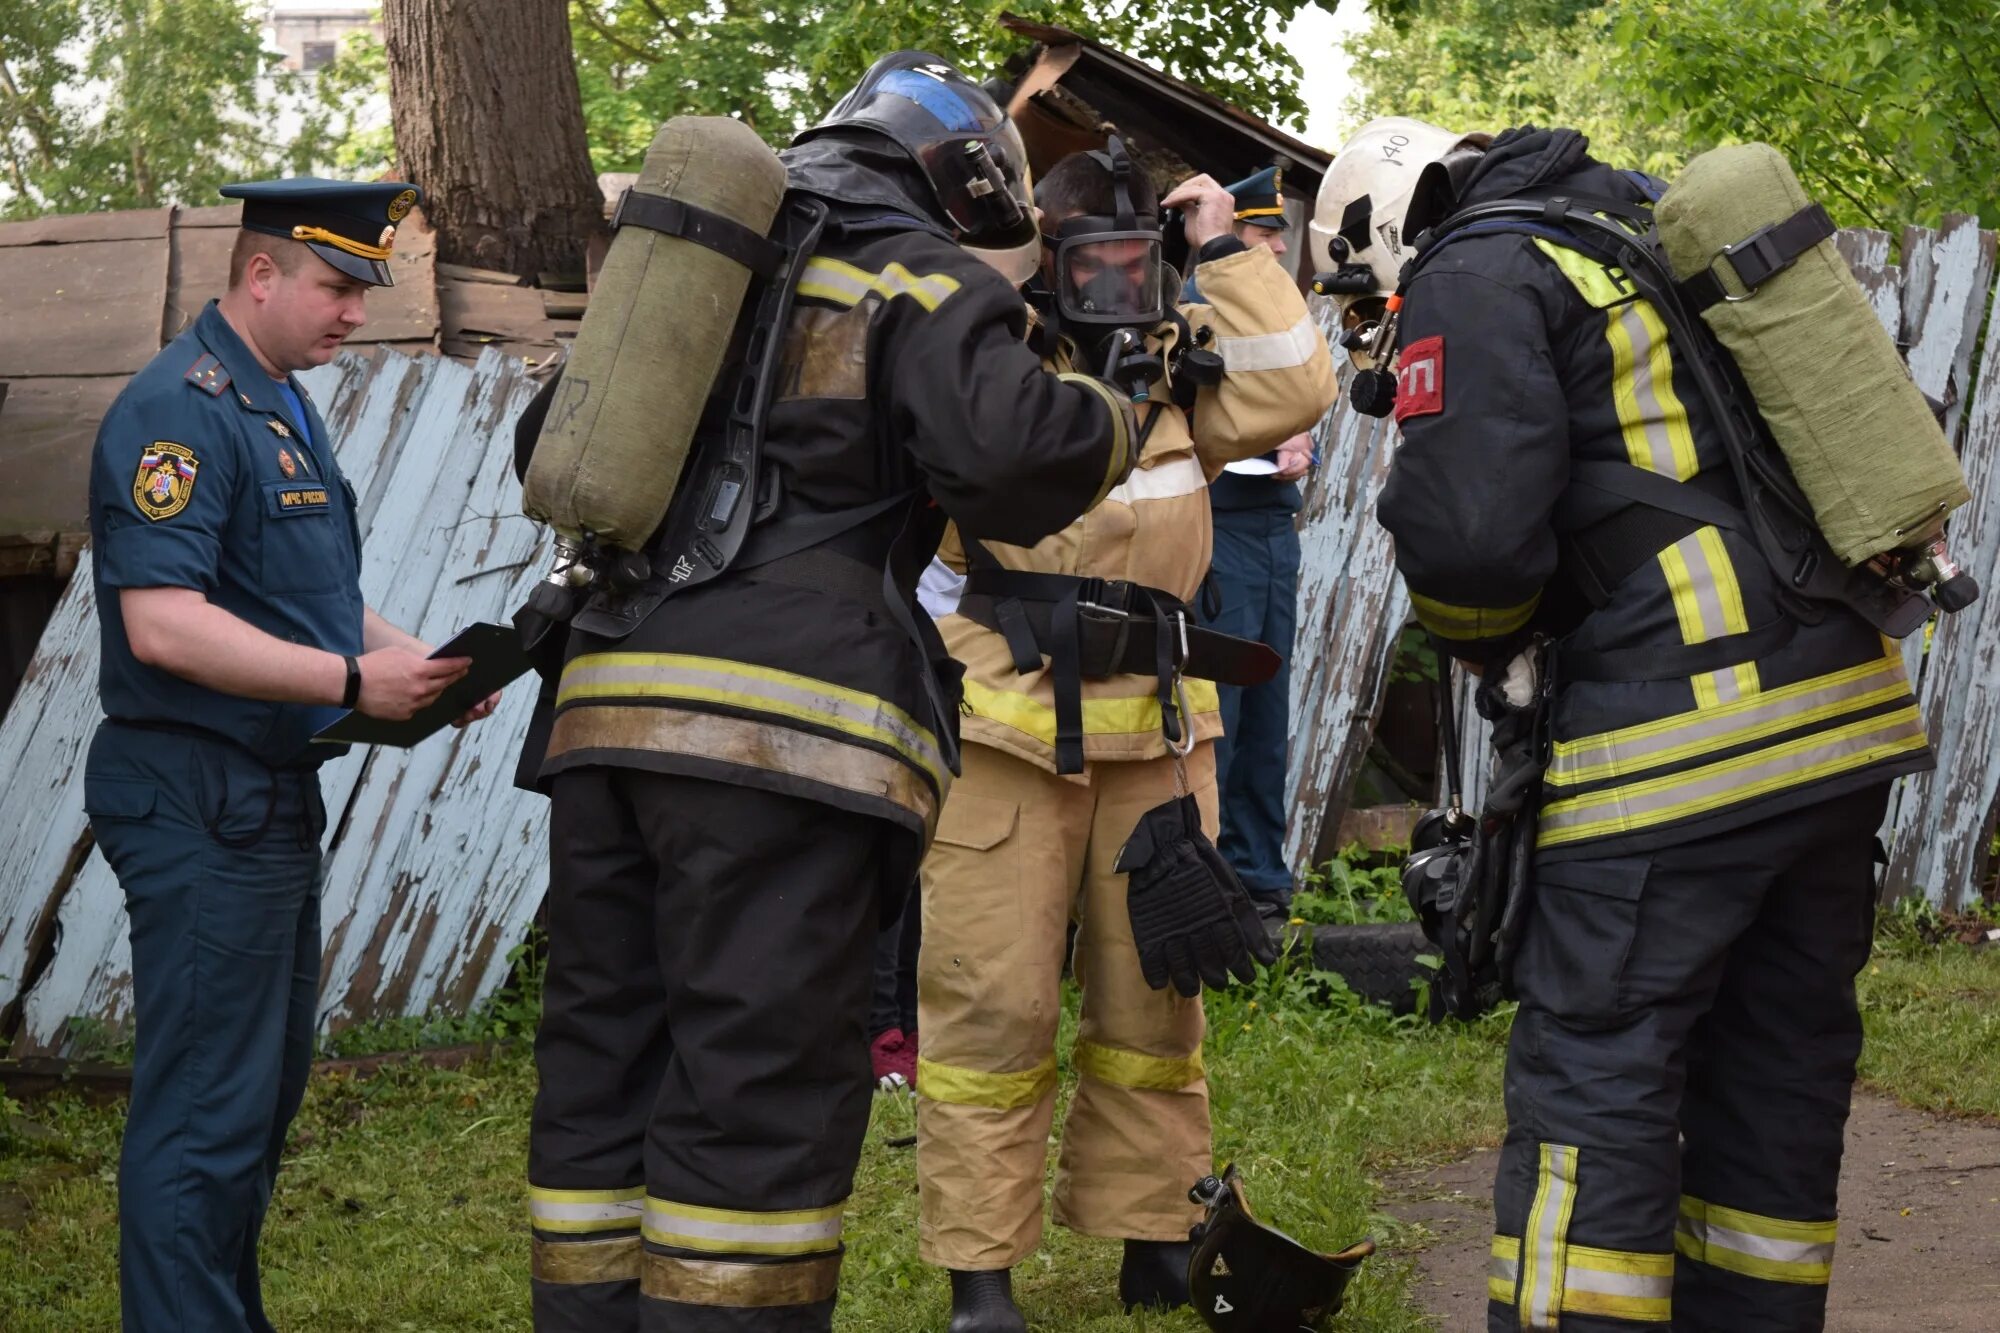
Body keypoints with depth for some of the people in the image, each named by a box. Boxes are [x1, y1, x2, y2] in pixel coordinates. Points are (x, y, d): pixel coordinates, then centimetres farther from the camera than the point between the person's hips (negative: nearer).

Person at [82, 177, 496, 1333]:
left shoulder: (285, 408, 17)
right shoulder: (179, 409, -16)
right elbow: (162, 624, -25)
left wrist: (413, 659, 8)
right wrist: (353, 680, -26)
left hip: (276, 796, 10)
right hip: (202, 808, -10)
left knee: (268, 1088, 16)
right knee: (207, 1110, -7)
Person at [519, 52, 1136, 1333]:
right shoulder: (926, 284, 2)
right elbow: (1010, 455, -14)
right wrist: (1109, 417, 5)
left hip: (609, 700, 7)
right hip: (779, 725, -7)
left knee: (607, 1068, 12)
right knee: (760, 1092, -5)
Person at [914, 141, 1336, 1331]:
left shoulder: (1180, 371, 11)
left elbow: (1294, 391, -3)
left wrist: (1226, 251, -3)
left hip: (1154, 729, 4)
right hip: (1006, 727, -3)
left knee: (1155, 994, 10)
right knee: (992, 999, -5)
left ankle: (1154, 1233, 22)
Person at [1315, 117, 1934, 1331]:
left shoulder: (1477, 278, -3)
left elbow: (1467, 529, -17)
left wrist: (1491, 642, 6)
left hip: (1688, 729, -8)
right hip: (1850, 704, 8)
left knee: (1594, 1070, -3)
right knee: (1784, 1061, 15)